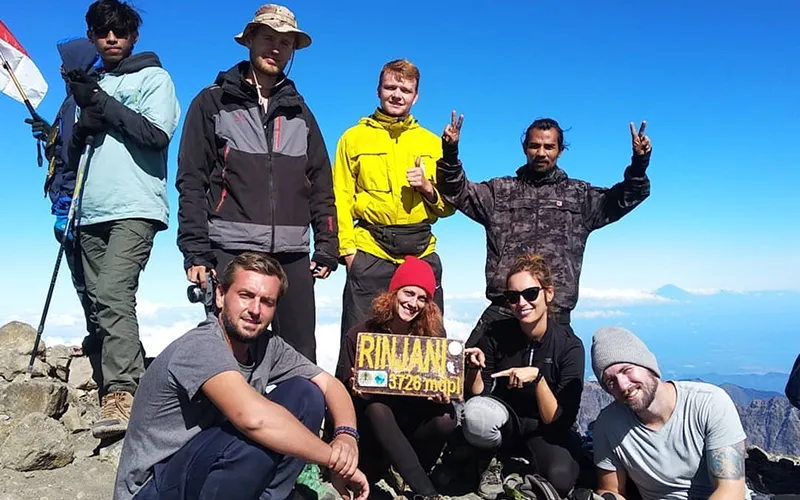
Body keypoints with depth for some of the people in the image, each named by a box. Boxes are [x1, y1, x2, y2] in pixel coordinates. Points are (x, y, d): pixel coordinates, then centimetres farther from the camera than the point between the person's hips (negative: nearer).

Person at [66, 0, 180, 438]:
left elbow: (157, 133, -9)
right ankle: (118, 389, 14)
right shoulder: (88, 84, 23)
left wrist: (100, 102, -6)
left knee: (114, 292, -21)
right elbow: (72, 154, 19)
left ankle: (120, 393, -22)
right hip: (92, 211, 6)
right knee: (97, 301, 5)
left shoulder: (153, 78, 8)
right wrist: (87, 119, -1)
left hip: (135, 208, -6)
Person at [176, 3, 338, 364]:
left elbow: (321, 184, 14)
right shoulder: (213, 103, 7)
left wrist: (327, 248, 6)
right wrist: (195, 251, -9)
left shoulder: (299, 111, 17)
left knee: (301, 358, 3)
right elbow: (192, 181, 0)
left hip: (292, 254, 3)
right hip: (231, 251, -3)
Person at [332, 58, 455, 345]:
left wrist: (428, 189, -7)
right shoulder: (354, 137, 8)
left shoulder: (432, 143, 14)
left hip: (422, 253, 3)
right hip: (370, 252, -2)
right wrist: (347, 249, -8)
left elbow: (449, 206, 13)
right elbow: (340, 199, 2)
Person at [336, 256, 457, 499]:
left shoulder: (432, 334, -4)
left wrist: (442, 393, -27)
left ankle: (410, 476, -4)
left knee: (446, 416, -29)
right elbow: (345, 390, -5)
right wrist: (358, 391, -29)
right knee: (377, 410, -36)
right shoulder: (360, 334, -9)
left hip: (413, 419, 2)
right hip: (372, 422, -1)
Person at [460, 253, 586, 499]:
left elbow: (560, 421, -19)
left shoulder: (570, 346, -16)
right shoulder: (497, 334, -12)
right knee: (475, 415, -33)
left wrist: (537, 377, -33)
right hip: (504, 422, 1)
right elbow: (477, 394, -6)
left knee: (560, 479, -33)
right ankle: (495, 459, 0)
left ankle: (522, 459, 1)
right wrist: (474, 367, -26)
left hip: (548, 431, -1)